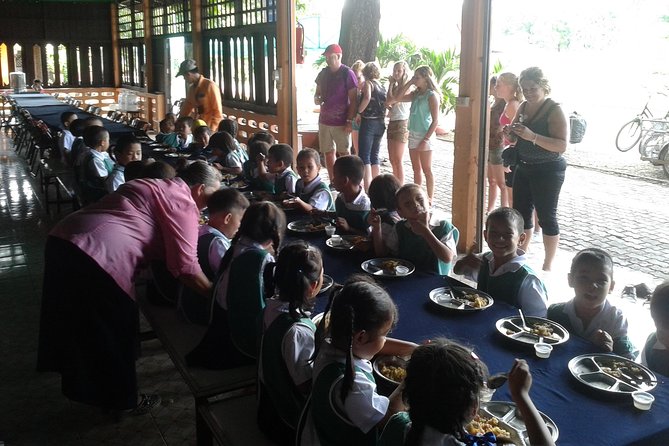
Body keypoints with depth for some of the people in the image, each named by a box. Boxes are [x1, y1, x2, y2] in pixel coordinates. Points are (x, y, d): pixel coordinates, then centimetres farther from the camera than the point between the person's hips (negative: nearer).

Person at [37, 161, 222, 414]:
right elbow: (184, 265, -10)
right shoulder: (183, 202, -4)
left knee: (79, 324, 25)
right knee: (114, 331, 9)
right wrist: (215, 294, 1)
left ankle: (79, 381, 43)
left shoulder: (156, 188, 24)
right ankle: (121, 398, 26)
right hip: (95, 255, -9)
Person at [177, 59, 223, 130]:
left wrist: (211, 130, -18)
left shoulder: (210, 86, -12)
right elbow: (186, 108, 20)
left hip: (210, 129, -7)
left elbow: (217, 111, -13)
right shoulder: (191, 89, 10)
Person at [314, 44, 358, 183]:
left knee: (344, 153, 0)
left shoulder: (347, 73, -8)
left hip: (341, 122, -6)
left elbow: (353, 99, -10)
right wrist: (316, 98, -6)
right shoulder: (323, 73, 8)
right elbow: (318, 92, 19)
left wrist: (349, 121, -15)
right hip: (324, 119, 6)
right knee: (328, 152, 9)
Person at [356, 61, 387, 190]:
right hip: (380, 123, 7)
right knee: (374, 155, 15)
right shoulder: (382, 87, 15)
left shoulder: (368, 83, -5)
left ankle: (367, 189, -14)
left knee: (364, 156, -6)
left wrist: (359, 113, -15)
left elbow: (367, 98, -24)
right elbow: (385, 105, 12)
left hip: (368, 122, -7)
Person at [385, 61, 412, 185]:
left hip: (401, 124, -9)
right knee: (392, 160, 12)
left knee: (397, 160, -7)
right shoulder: (396, 87, 15)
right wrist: (392, 84, 5)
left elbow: (390, 100, -17)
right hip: (392, 123, 9)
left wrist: (391, 84, -6)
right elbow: (389, 103, 9)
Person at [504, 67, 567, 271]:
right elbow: (515, 138, 17)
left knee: (546, 216, 1)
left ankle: (548, 265, 12)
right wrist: (511, 132, -7)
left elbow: (562, 146, -23)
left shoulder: (554, 110, -14)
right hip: (524, 168, 7)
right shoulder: (523, 107, 7)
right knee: (520, 213, 12)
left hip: (548, 170, -7)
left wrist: (532, 136, -34)